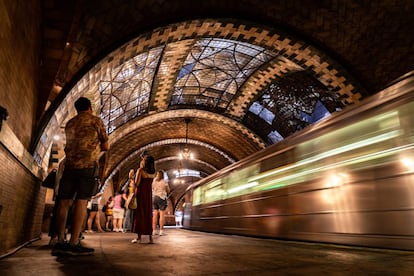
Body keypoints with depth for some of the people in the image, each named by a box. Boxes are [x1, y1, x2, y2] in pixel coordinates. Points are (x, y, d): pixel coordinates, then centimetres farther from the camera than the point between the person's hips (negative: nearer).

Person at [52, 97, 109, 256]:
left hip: (70, 165, 5)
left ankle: (60, 242, 1)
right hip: (88, 165, -5)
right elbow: (106, 146, 7)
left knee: (64, 202, 3)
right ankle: (74, 243, -12)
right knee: (81, 201, -9)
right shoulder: (96, 120, 7)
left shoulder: (69, 123, 22)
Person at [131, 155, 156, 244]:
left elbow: (137, 184, -17)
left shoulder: (140, 170, -11)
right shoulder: (153, 172, 5)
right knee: (148, 215, 9)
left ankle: (139, 237, 1)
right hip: (149, 194, 5)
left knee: (139, 214, 1)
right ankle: (150, 237, 8)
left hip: (140, 194, -5)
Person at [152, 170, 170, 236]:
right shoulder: (164, 182, -5)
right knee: (162, 214, -3)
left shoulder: (154, 181, 4)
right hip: (162, 198, -4)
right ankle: (161, 231, -7)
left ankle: (154, 230, 4)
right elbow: (168, 191, 5)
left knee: (155, 214, 6)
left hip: (154, 198, 4)